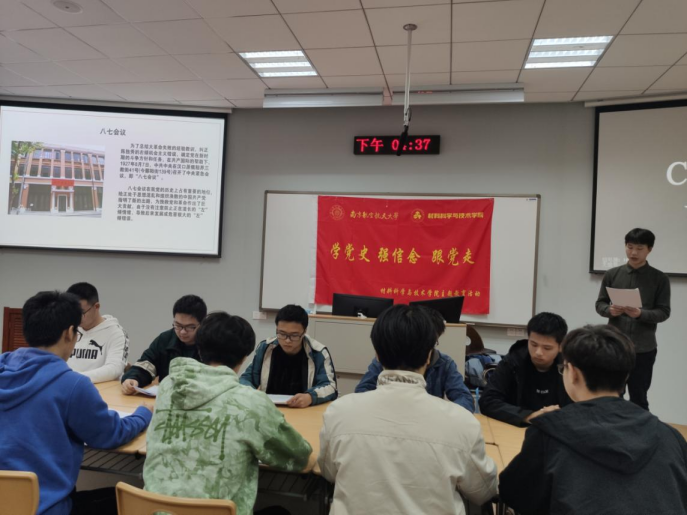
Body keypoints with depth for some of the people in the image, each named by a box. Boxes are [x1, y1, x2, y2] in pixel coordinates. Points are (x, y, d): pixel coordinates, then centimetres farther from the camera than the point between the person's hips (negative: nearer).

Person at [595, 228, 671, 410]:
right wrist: (610, 310, -15)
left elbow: (664, 312, -3)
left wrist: (640, 314, -21)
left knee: (638, 398, 8)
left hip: (644, 348, -1)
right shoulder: (612, 275, 4)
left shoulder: (660, 279, 0)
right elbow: (600, 304, 7)